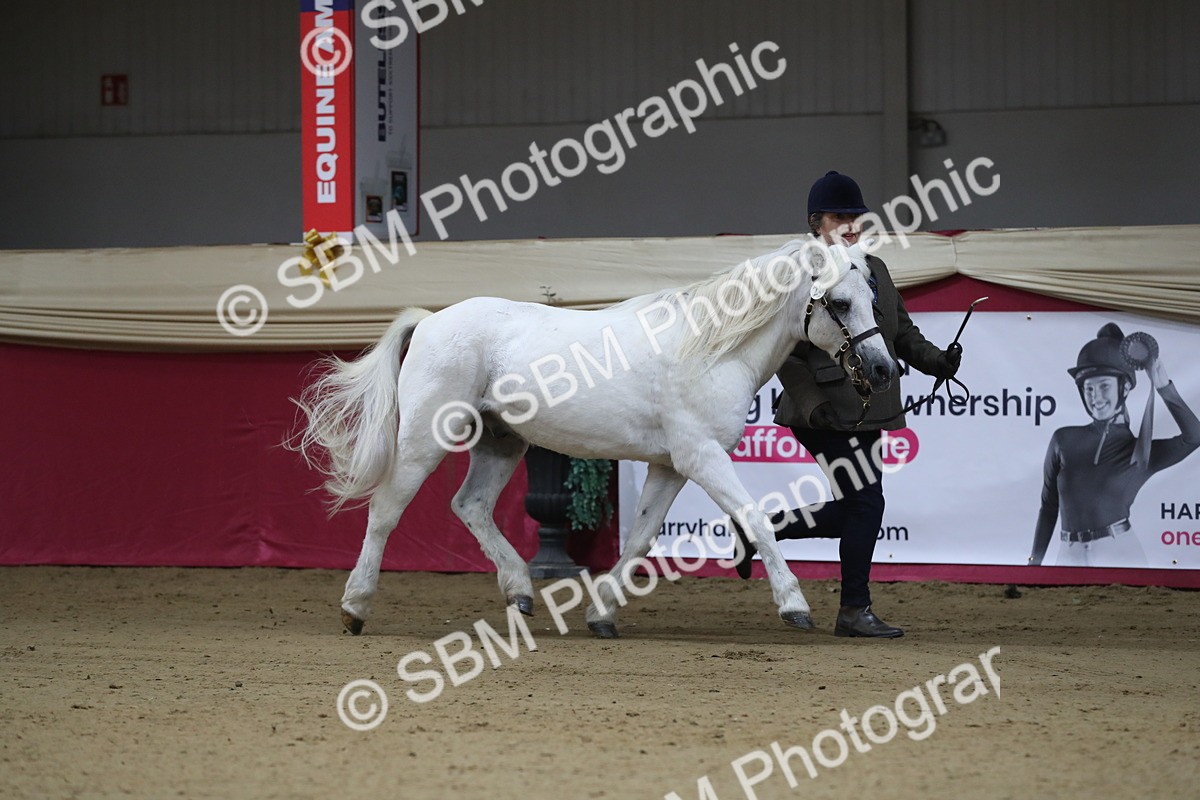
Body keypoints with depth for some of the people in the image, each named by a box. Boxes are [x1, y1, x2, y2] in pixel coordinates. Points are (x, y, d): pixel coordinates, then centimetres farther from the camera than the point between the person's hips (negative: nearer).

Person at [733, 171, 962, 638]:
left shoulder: (874, 269, 17)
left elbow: (903, 331, 20)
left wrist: (936, 360, 2)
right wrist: (811, 402, -20)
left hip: (866, 410, 8)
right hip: (827, 414, -8)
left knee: (850, 512, 10)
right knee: (866, 504, -8)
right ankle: (855, 612, 3)